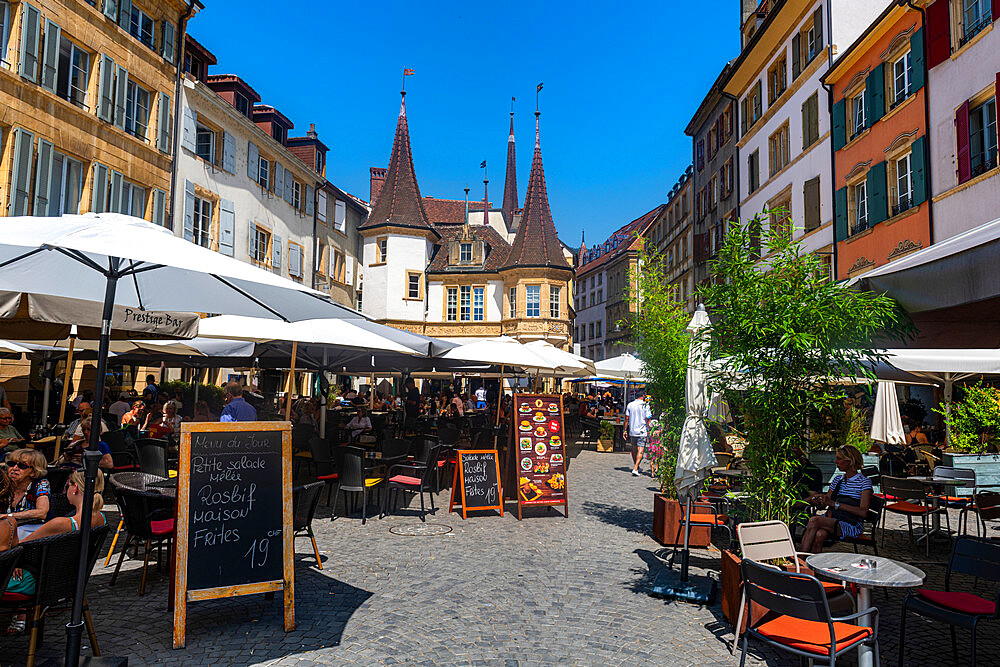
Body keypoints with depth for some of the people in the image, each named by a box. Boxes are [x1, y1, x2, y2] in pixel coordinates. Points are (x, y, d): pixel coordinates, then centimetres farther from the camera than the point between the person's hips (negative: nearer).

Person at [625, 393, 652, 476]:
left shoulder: (630, 405, 2)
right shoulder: (646, 406, -7)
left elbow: (627, 419, 4)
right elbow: (648, 420, -8)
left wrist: (625, 430, 9)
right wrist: (649, 431, 1)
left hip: (632, 430, 4)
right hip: (642, 432, -4)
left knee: (634, 448, 18)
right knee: (640, 450, -3)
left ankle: (636, 466, 32)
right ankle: (635, 468, -15)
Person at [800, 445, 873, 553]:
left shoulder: (864, 482, 1)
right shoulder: (837, 479, 20)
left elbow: (863, 512, -12)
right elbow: (824, 504, 20)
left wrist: (835, 504, -17)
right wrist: (815, 500, -5)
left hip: (852, 526, -5)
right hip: (831, 519, 5)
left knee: (814, 520, -31)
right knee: (819, 534, -33)